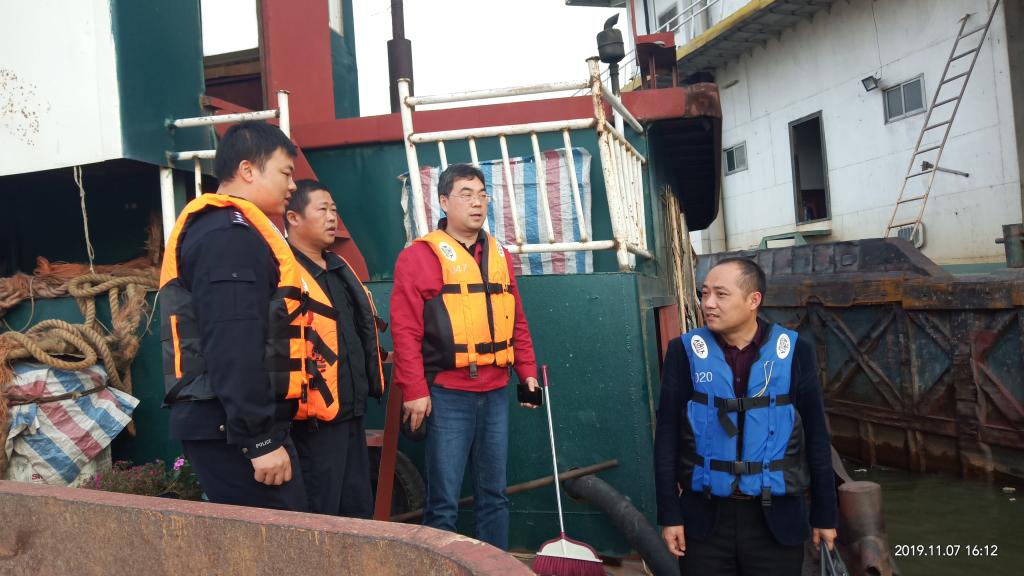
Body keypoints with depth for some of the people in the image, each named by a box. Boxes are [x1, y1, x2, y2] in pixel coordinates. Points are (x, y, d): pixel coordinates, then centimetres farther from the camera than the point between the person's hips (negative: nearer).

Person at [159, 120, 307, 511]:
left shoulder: (213, 228, 20)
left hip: (218, 423, 10)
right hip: (232, 428, -10)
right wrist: (260, 440, -22)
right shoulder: (231, 235, -13)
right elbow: (234, 349, -23)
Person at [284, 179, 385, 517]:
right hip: (315, 418, -9)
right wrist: (302, 406, -23)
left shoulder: (339, 268, 16)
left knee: (358, 509, 18)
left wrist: (370, 385, 23)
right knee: (320, 516, 2)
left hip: (351, 413, 9)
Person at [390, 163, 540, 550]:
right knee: (444, 500, 1)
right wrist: (415, 391, -12)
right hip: (448, 395, -5)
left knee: (493, 493, 14)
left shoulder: (499, 254, 14)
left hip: (495, 393, 6)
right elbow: (405, 330, -9)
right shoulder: (419, 256, -4)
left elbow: (517, 322, 18)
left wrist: (527, 371, 12)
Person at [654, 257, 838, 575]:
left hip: (777, 516, 0)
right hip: (704, 515, 0)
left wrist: (824, 514, 5)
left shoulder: (794, 351, -4)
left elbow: (815, 435, 2)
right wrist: (670, 514, -4)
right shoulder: (685, 351, -5)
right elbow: (668, 435, -3)